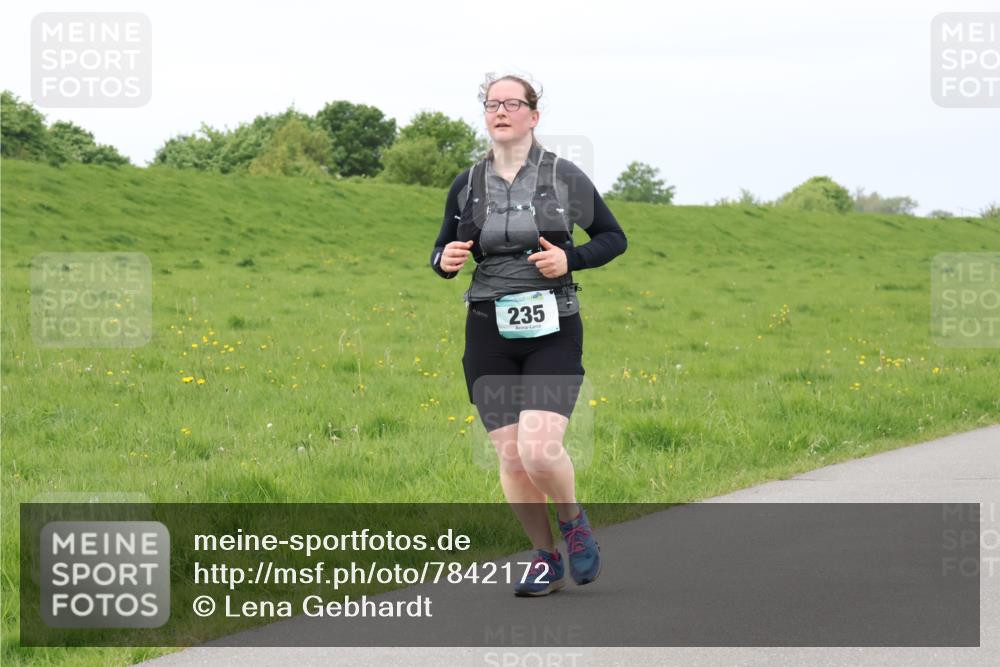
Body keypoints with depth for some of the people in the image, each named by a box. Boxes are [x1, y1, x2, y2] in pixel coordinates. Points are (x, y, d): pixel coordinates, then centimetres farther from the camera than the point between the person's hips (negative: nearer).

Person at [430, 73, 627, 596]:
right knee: (510, 457, 2)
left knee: (539, 451, -19)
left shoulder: (565, 177, -1)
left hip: (552, 332, -3)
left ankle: (573, 520, 12)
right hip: (490, 334, 3)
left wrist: (570, 260, -10)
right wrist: (445, 260, -7)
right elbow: (442, 252, 17)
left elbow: (613, 237, 8)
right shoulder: (467, 185, 6)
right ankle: (545, 559, 20)